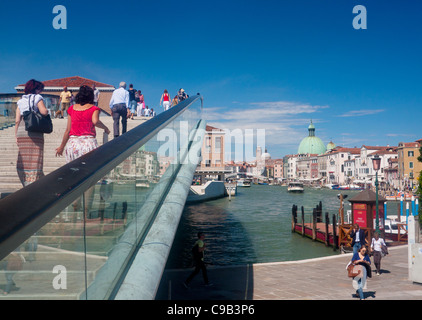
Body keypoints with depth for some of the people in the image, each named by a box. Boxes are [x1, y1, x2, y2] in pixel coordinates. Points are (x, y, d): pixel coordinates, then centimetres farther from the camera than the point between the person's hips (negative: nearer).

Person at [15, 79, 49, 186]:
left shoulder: (21, 101, 16)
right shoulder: (38, 98, 2)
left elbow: (17, 121, 10)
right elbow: (44, 111, -17)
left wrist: (16, 136, 12)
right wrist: (47, 111, 6)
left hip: (21, 133, 5)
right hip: (35, 133, -5)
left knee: (23, 159, 12)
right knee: (35, 160, -3)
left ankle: (25, 183, 20)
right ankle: (32, 184, -7)